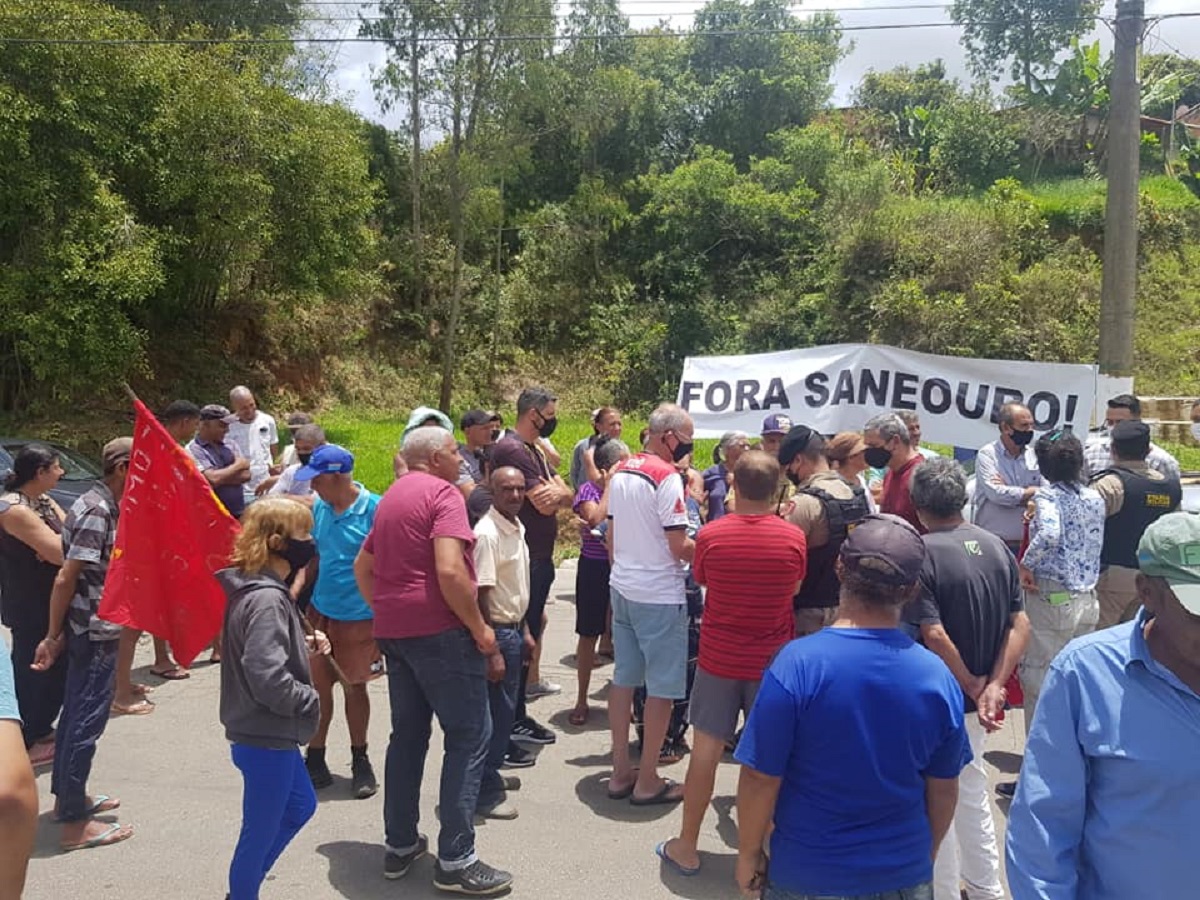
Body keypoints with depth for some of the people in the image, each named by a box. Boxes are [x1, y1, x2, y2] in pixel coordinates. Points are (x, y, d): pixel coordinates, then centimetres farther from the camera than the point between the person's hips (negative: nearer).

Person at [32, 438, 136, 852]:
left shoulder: (102, 506, 9)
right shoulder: (97, 512, -21)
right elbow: (65, 579, -21)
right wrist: (52, 637, -16)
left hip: (91, 630, 10)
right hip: (96, 632, -10)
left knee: (76, 714, 19)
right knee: (86, 721, -2)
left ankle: (67, 795, 34)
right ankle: (75, 822, 6)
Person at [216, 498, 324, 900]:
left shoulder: (257, 589, 6)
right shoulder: (266, 600, -25)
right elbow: (269, 679, -32)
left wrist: (304, 645, 2)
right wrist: (312, 701, -17)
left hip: (268, 732, 10)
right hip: (265, 738, -10)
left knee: (301, 805, 25)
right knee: (261, 830, 7)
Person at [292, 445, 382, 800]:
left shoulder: (375, 510, -17)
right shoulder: (318, 508, 1)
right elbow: (313, 558, 12)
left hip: (359, 616, -4)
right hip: (320, 611, 5)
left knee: (354, 687, 10)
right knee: (318, 685, 10)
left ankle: (360, 761, 29)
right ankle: (315, 760, 27)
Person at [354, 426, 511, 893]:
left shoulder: (392, 497, 17)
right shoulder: (443, 492, -11)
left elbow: (362, 566, 22)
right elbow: (449, 570, -22)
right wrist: (479, 627, -14)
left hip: (394, 630, 9)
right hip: (438, 630, -9)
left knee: (408, 734, 16)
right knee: (469, 736, -3)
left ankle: (400, 845, 23)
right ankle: (455, 861, -1)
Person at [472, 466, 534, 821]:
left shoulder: (517, 528, 8)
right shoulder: (486, 533, -20)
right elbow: (481, 595, -22)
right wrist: (492, 651, -23)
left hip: (513, 628, 9)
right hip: (496, 631, -9)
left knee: (505, 708, 19)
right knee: (497, 712, -1)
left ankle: (491, 774, 35)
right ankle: (486, 793, 12)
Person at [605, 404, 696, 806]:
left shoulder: (620, 471, 7)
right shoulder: (667, 477, -17)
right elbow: (680, 547, -19)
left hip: (622, 589, 8)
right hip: (659, 595, -8)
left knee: (623, 678, 14)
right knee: (662, 687, 3)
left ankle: (620, 772, 23)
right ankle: (648, 780, 12)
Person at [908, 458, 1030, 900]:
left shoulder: (921, 554, -20)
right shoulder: (996, 546, -1)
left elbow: (934, 636, -26)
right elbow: (1021, 624, -3)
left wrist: (974, 686, -12)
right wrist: (993, 687, -10)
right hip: (977, 696, 7)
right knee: (971, 791, 24)